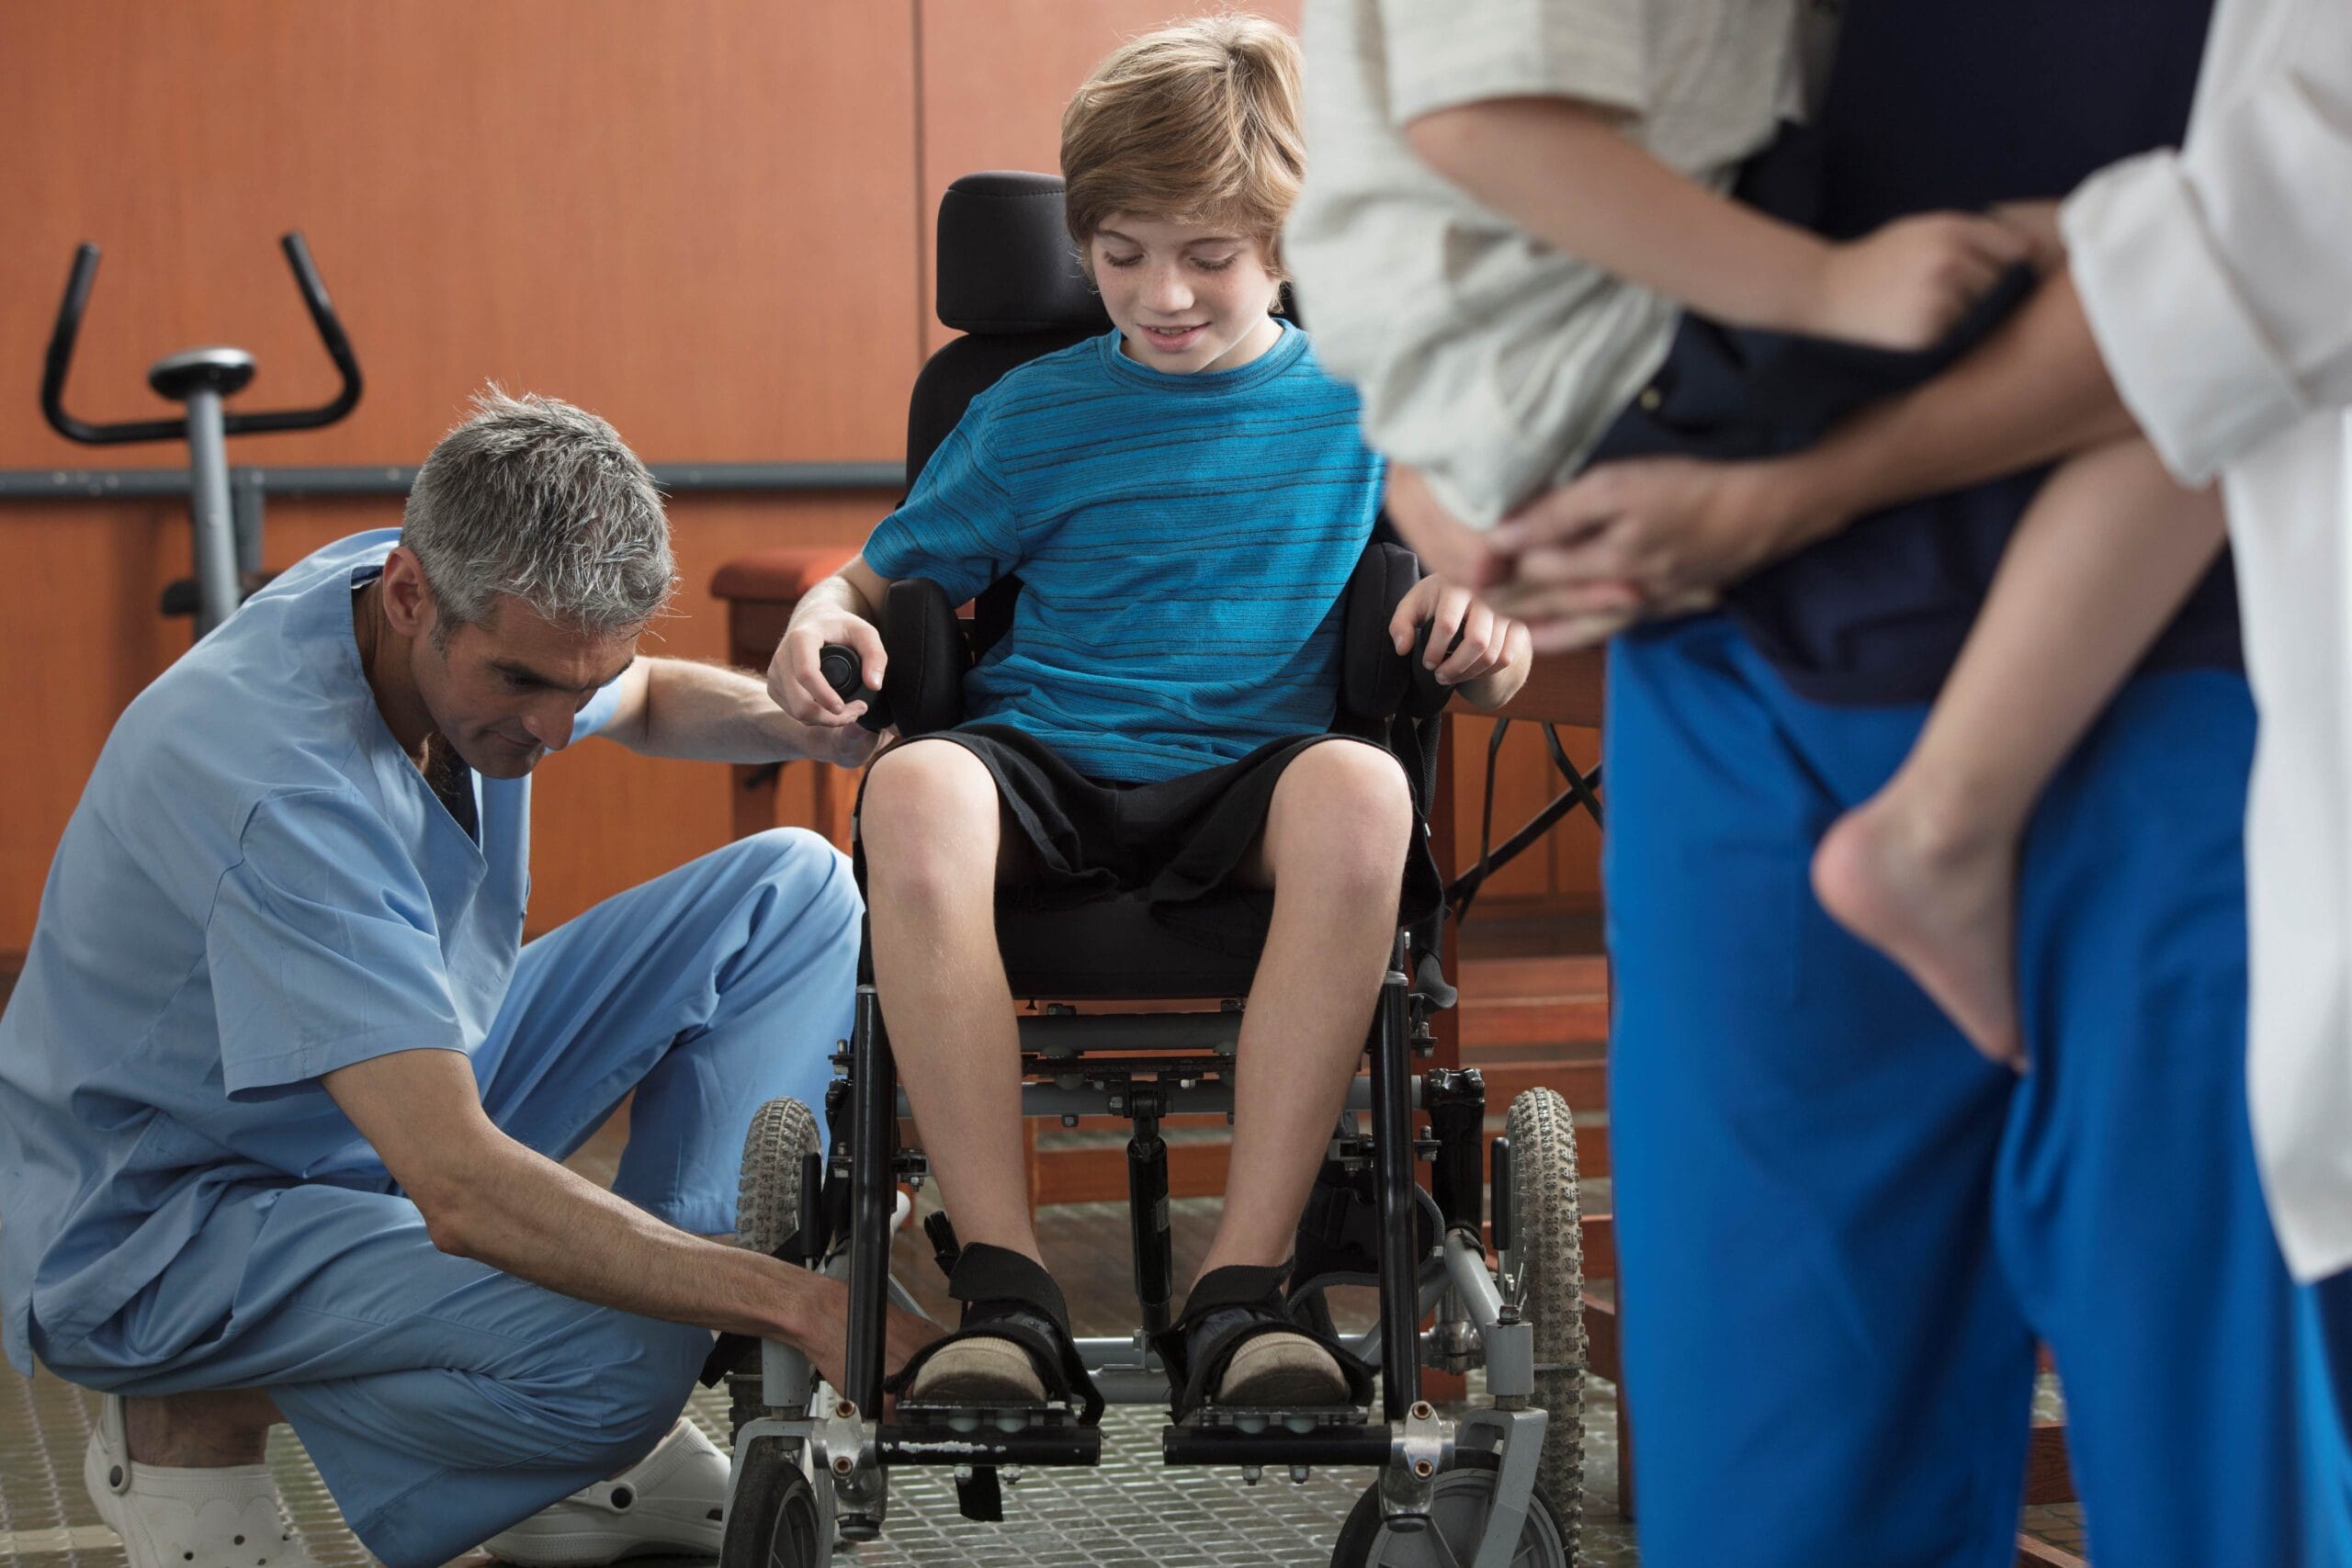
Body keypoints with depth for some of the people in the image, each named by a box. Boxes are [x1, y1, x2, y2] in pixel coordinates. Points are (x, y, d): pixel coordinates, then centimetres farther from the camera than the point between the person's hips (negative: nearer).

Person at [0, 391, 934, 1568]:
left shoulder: (473, 628, -8)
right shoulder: (283, 784, -35)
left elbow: (650, 703, 18)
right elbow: (460, 1190, -41)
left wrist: (797, 720, -5)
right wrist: (801, 1307, -42)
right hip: (166, 1225, -9)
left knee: (792, 892, 0)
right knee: (614, 1361, -35)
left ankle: (609, 1456, -3)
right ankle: (201, 1421, -6)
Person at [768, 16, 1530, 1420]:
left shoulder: (1365, 408, 15)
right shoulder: (1037, 414, 16)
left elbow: (1495, 665, 16)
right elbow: (888, 579, 18)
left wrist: (1486, 625, -9)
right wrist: (824, 616, -6)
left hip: (1252, 783, 0)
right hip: (1046, 768, 1)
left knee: (1361, 787, -38)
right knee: (915, 789, -36)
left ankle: (1241, 1291, -35)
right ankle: (1007, 1290, -33)